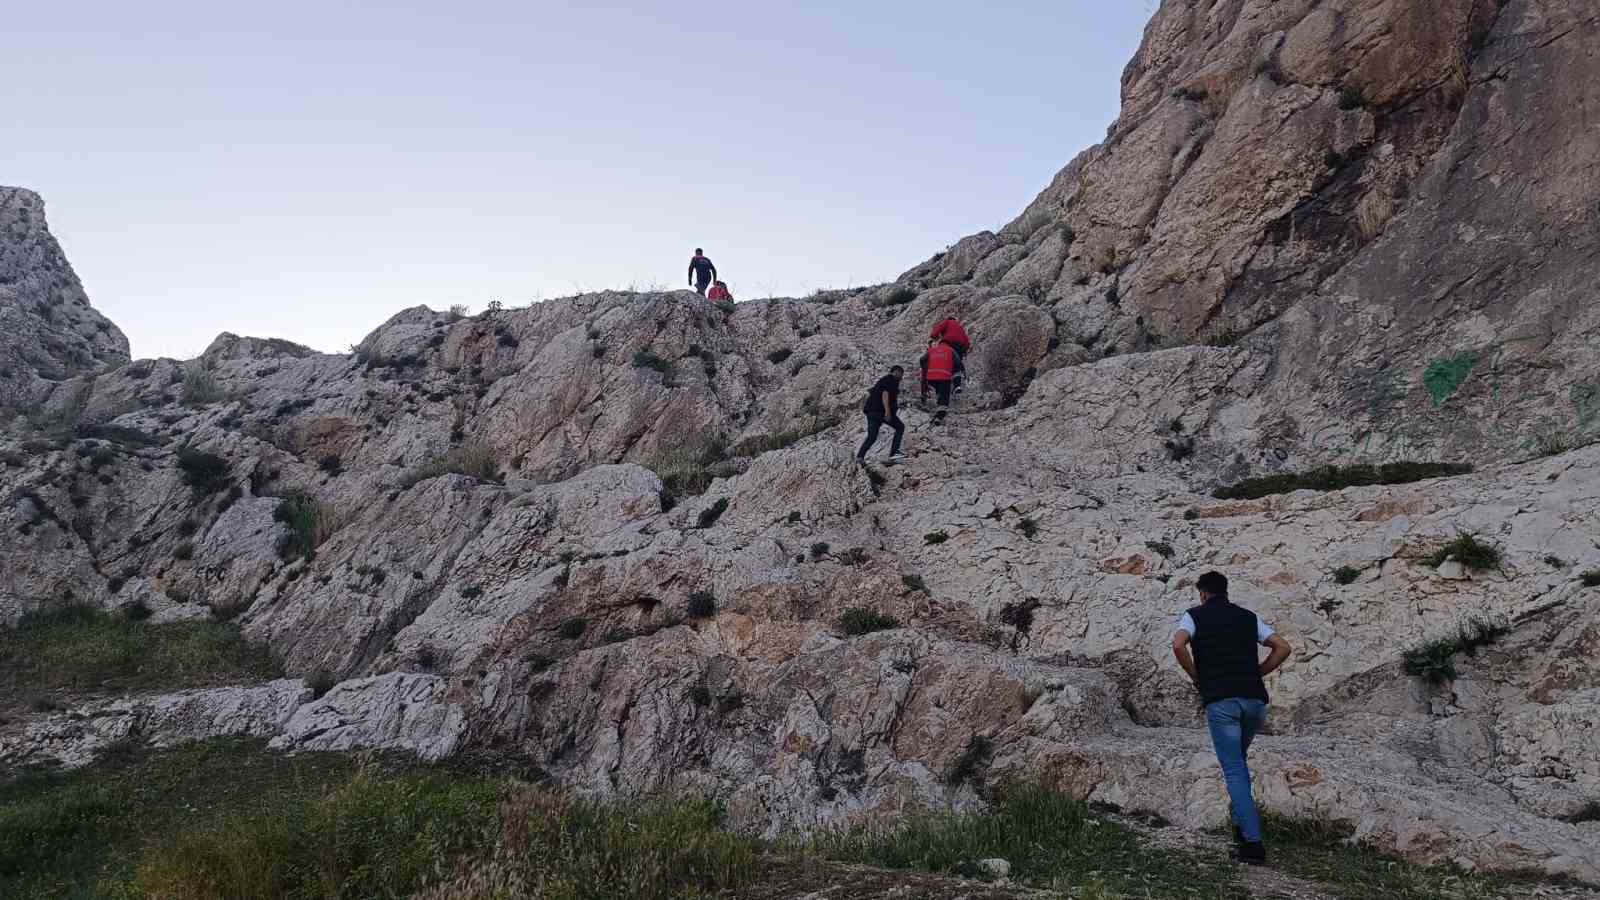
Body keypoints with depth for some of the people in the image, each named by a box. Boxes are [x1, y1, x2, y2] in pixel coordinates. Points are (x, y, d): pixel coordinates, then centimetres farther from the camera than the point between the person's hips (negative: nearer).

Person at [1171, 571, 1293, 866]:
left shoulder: (1195, 615, 8)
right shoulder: (1248, 616, 19)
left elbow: (1178, 645, -12)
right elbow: (1282, 647, 12)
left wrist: (1196, 677, 2)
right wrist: (1256, 674, 14)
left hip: (1220, 700, -4)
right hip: (1254, 699, 4)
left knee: (1234, 769, -2)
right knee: (1238, 760, 25)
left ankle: (1253, 842, -9)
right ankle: (1242, 824, 22)